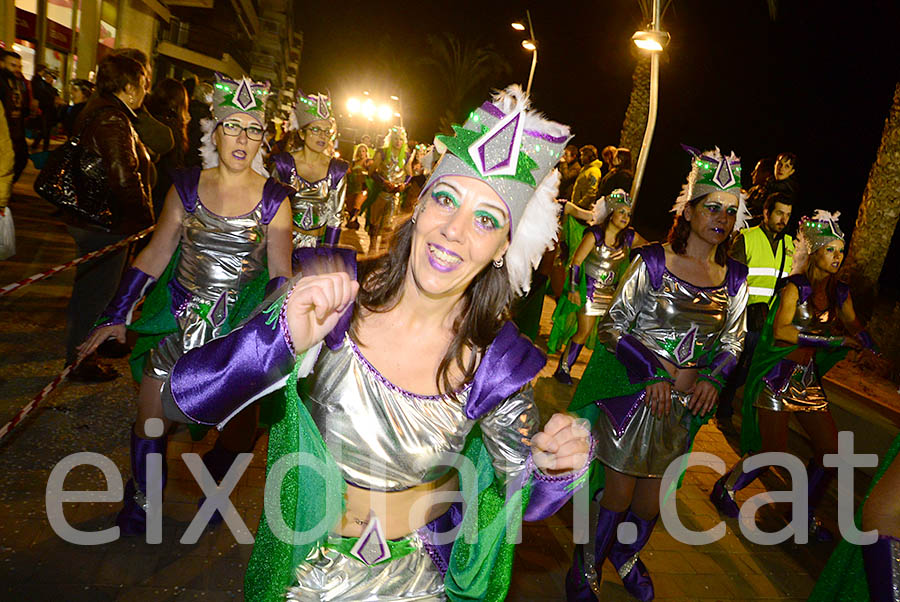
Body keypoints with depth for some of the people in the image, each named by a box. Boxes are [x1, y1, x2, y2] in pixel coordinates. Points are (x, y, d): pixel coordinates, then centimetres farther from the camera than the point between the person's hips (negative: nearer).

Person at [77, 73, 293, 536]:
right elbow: (154, 255, 3)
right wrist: (116, 316, 1)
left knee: (238, 420, 2)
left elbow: (280, 272, -4)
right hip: (180, 311, 2)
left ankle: (214, 486, 35)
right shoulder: (187, 187, 0)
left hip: (240, 321, -1)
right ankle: (142, 500, 30)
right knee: (150, 414, 2)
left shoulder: (273, 199, -5)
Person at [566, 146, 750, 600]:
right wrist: (653, 370, -19)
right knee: (617, 495, 4)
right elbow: (612, 327, -9)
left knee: (650, 500, 17)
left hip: (685, 405, 4)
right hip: (633, 395, -4)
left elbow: (732, 342, 12)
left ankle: (627, 555, 48)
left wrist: (713, 378, -7)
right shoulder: (652, 261, -11)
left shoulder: (735, 278, 1)